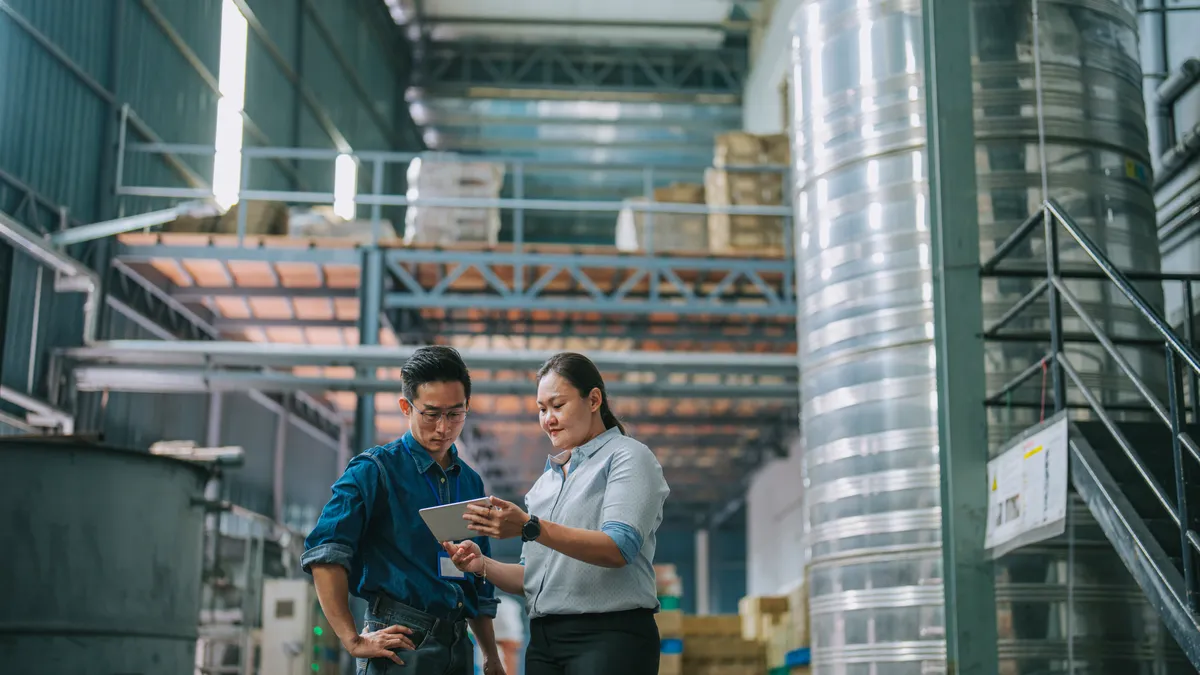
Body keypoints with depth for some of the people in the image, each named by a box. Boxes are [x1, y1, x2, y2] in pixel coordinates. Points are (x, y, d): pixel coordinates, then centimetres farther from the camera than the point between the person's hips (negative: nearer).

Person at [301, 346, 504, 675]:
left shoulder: (470, 483, 16)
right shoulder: (375, 470, -3)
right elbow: (323, 553, -15)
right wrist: (354, 641, -19)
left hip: (458, 648, 6)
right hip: (401, 645, -6)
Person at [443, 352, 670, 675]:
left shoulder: (628, 457, 0)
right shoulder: (546, 481, 20)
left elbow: (619, 548, -16)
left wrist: (530, 527, -24)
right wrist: (483, 565, -2)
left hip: (610, 637, -6)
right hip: (544, 641, 6)